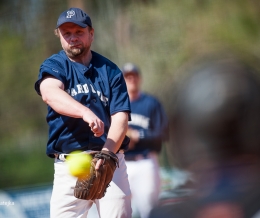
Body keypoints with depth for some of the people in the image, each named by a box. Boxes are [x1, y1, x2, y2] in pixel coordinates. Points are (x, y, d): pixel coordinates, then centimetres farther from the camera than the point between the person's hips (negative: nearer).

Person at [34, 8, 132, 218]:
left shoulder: (110, 70, 7)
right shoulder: (53, 66, 4)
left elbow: (120, 118, -3)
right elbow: (50, 93, -20)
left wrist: (107, 153, -23)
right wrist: (85, 112, -40)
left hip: (111, 162, 1)